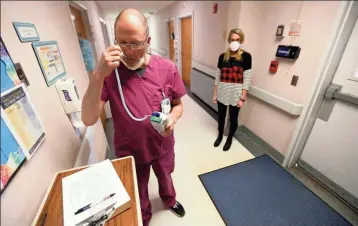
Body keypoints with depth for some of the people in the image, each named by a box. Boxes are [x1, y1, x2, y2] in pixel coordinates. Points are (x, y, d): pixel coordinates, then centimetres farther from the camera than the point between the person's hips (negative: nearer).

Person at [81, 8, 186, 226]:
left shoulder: (167, 68, -15)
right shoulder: (110, 72, -17)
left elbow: (178, 104, -4)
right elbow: (89, 119, -23)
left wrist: (172, 119, -27)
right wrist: (98, 76, -35)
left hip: (163, 145, 1)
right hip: (129, 151, 0)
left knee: (165, 177, 32)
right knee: (138, 192, 27)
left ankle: (169, 199, 68)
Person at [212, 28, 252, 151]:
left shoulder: (246, 57, -7)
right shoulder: (222, 57, 2)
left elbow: (246, 80, -8)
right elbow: (218, 77, 5)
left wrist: (242, 98, -11)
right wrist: (215, 94, 5)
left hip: (236, 94, -2)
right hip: (222, 93, 3)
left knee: (233, 119, 13)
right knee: (221, 116, 17)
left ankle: (229, 139, 37)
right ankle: (220, 136, 41)